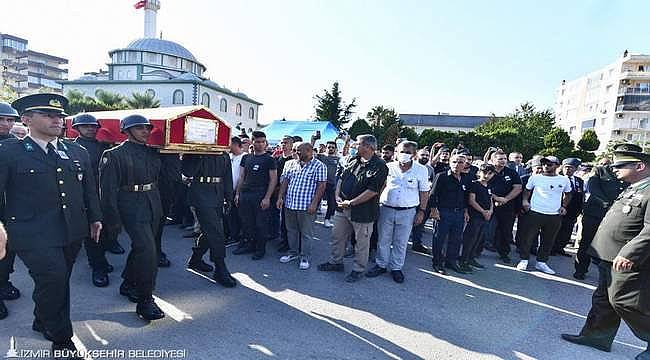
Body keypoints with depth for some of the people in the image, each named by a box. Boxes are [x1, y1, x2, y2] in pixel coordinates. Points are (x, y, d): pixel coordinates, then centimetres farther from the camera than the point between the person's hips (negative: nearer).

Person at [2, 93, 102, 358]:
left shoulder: (78, 153, 10)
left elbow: (90, 189, 16)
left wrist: (95, 218, 14)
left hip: (72, 232, 5)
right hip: (33, 234, -5)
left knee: (58, 281, 18)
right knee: (53, 280, -11)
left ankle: (42, 322, 45)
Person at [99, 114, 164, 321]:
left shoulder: (153, 153, 12)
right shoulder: (114, 155, -6)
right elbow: (108, 188, -9)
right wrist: (113, 218, -12)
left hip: (153, 206, 7)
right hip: (132, 208, -7)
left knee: (141, 247, 18)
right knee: (148, 251, -14)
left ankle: (128, 284, 39)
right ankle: (145, 300, -2)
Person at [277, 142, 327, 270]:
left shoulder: (319, 166, -6)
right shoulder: (290, 164, 10)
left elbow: (322, 186, -11)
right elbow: (285, 181, 12)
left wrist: (314, 203, -17)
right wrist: (280, 197, 4)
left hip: (307, 206, -5)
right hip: (289, 203, 6)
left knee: (306, 233, 5)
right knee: (291, 230, 17)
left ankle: (305, 257, 20)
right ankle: (293, 252, 34)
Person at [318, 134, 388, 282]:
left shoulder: (380, 167, -15)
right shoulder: (353, 160, 7)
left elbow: (372, 191, -21)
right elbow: (341, 178, 14)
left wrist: (351, 203, -19)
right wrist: (337, 196, -1)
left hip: (362, 212, -7)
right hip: (342, 207, 7)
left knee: (361, 242, 10)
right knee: (337, 236, 18)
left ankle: (358, 269, 28)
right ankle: (336, 262, 37)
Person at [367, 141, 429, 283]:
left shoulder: (421, 170, -3)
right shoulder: (389, 167, -2)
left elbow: (424, 192, 3)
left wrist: (421, 211, -1)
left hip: (407, 212, -1)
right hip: (386, 209, 1)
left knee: (401, 242, 10)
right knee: (383, 240, 11)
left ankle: (396, 268, 26)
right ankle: (381, 265, 27)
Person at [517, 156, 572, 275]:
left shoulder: (564, 180, 7)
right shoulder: (535, 177, 1)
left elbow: (568, 194, 20)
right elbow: (527, 190, 8)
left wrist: (564, 206, 6)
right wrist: (525, 200, -9)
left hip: (555, 215, 3)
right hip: (535, 212, -2)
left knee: (548, 240, 10)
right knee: (528, 237, 0)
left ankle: (541, 262, 23)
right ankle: (524, 260, 13)